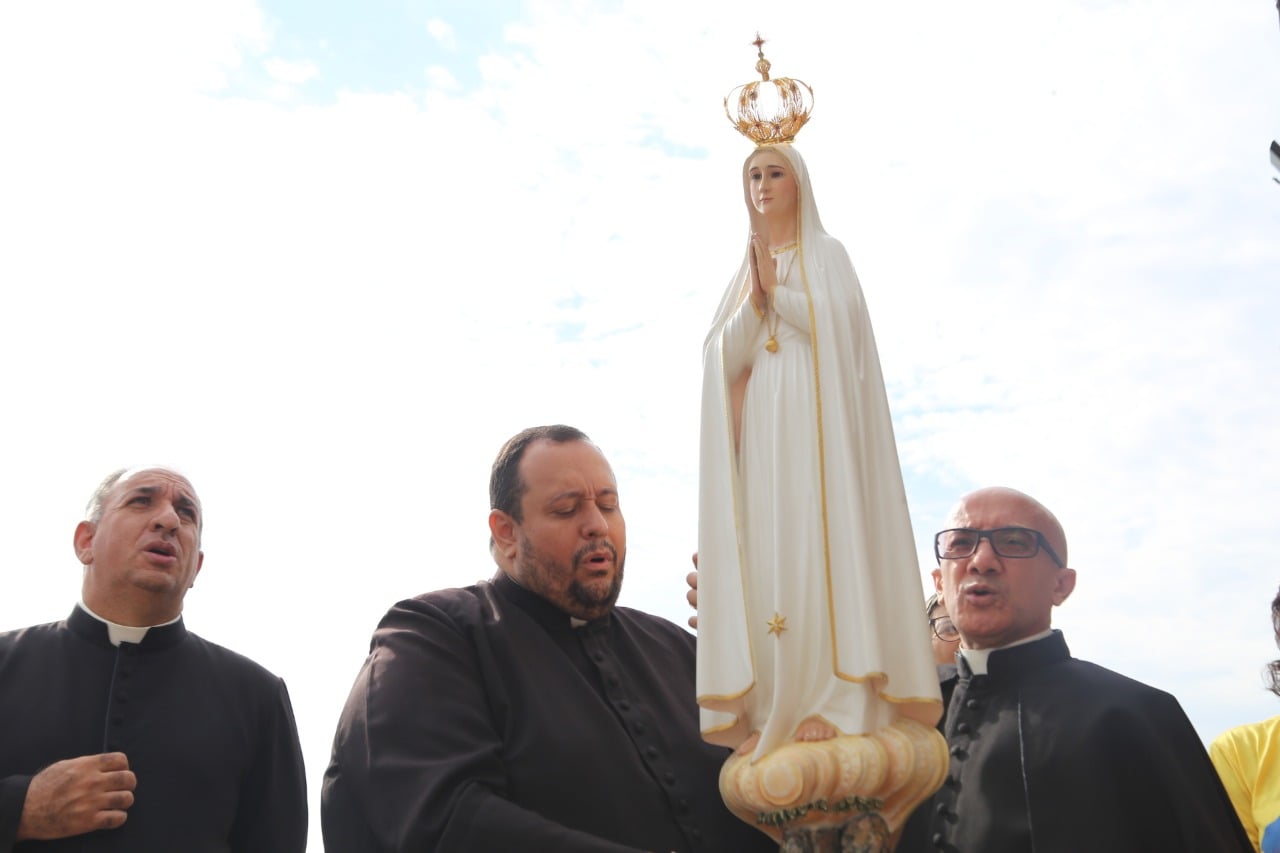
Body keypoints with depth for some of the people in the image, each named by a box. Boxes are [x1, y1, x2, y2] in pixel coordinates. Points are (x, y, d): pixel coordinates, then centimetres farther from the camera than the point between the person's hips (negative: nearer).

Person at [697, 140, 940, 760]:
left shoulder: (827, 254, 12)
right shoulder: (741, 274, 23)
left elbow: (837, 325, -7)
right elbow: (722, 356, 9)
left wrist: (775, 289, -4)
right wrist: (754, 296, -5)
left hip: (815, 422, -4)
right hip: (760, 431, 4)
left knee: (819, 549, -15)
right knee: (765, 554, -6)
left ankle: (833, 703, -19)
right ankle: (768, 713, -8)